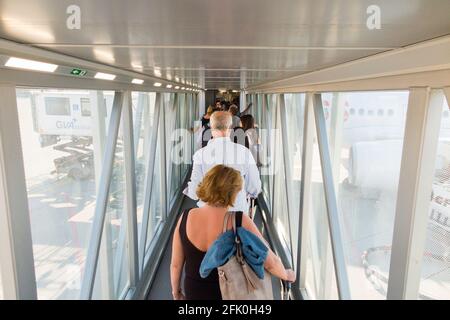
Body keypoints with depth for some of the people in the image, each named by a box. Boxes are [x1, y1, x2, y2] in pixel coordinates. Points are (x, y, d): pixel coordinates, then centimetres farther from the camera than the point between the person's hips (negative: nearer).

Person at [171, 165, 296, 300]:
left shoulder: (186, 218, -16)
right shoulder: (240, 222, -25)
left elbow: (176, 264, -6)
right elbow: (271, 262, -18)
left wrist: (176, 292, 11)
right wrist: (286, 275, 3)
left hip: (194, 293, 3)